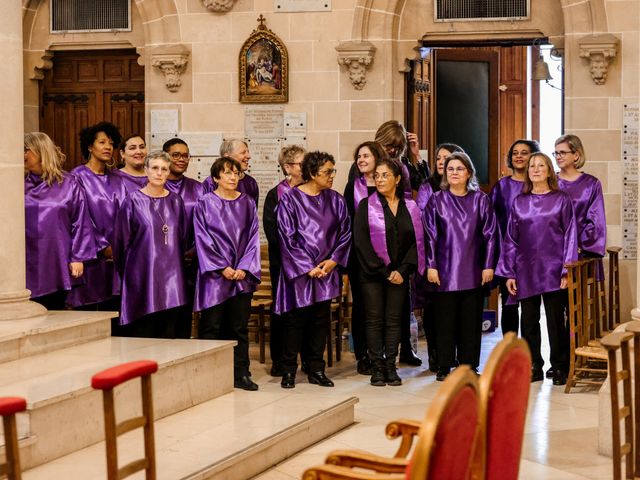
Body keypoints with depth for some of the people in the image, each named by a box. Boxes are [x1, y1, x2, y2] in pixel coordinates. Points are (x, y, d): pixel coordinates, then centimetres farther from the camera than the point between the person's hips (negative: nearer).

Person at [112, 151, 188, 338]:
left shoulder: (175, 202, 10)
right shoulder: (133, 201, -2)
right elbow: (121, 239, 1)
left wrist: (175, 264, 14)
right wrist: (125, 271, 4)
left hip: (170, 277, 4)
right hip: (142, 276, -3)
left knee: (168, 335, 4)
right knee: (142, 332, -4)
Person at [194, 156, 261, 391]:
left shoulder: (247, 203, 9)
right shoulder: (204, 204, 0)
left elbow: (253, 237, 6)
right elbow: (202, 239, -5)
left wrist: (244, 267, -7)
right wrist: (222, 268, -11)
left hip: (242, 274, 3)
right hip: (214, 273, -3)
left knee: (239, 326, 6)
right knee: (211, 327, -1)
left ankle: (241, 374, 11)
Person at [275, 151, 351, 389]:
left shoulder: (336, 200, 6)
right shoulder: (290, 200, -6)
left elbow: (345, 233, 8)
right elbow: (287, 237, -9)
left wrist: (334, 260, -6)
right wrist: (308, 267, -13)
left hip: (326, 270, 4)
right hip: (298, 271, -4)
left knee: (321, 320, 7)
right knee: (295, 320, -1)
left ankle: (316, 370, 15)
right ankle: (289, 371, 9)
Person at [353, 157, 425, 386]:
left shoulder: (410, 208, 7)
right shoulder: (366, 206, 0)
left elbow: (417, 241, 4)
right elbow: (361, 241, -7)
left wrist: (402, 270, -8)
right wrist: (383, 271, -11)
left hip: (399, 274, 2)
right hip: (372, 273, -2)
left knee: (394, 320, 3)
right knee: (375, 320, -1)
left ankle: (391, 367, 7)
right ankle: (377, 368, 3)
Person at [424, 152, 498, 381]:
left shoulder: (481, 200, 4)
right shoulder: (437, 201, 3)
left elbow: (490, 235, 4)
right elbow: (430, 236, 1)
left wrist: (489, 265, -2)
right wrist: (431, 265, -5)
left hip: (473, 271, 1)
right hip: (445, 270, -1)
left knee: (471, 319, 5)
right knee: (445, 319, 2)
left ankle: (469, 364, 13)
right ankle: (444, 366, 9)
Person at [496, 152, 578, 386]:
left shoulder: (561, 200, 2)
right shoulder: (519, 203, 10)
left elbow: (570, 236, 0)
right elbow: (511, 239, 11)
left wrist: (567, 271, -7)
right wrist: (508, 273, 5)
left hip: (553, 270, -3)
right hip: (525, 272, 3)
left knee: (556, 321, -1)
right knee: (529, 321, 5)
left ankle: (560, 368, 9)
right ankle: (533, 366, 14)